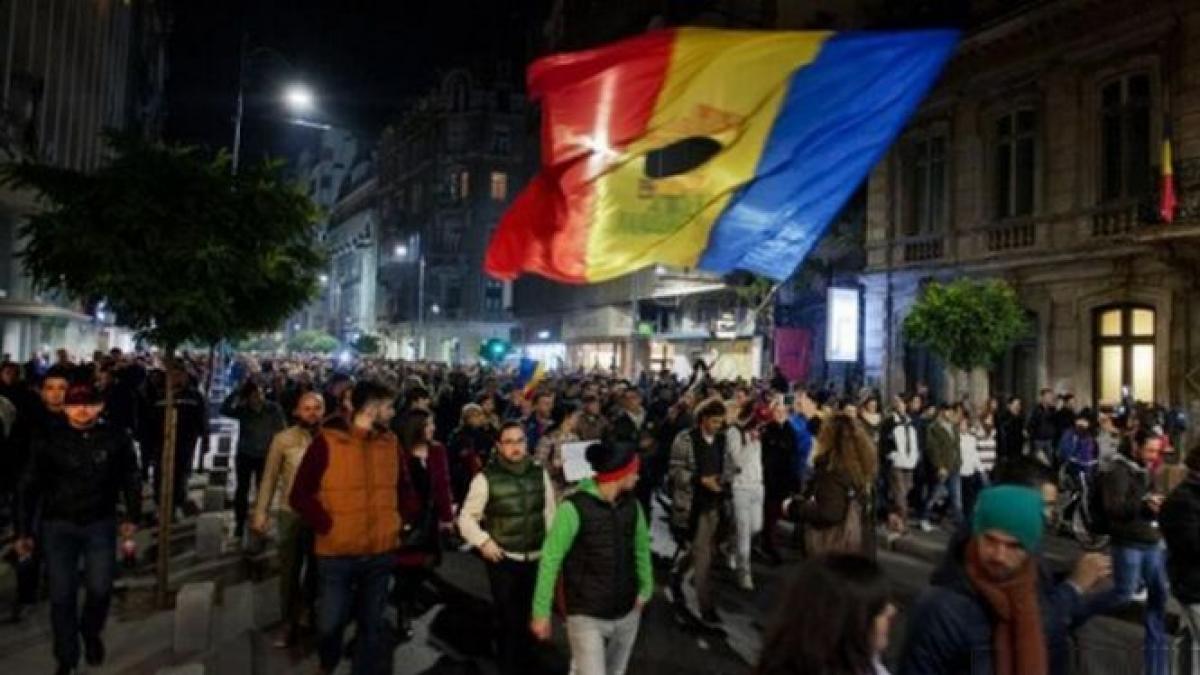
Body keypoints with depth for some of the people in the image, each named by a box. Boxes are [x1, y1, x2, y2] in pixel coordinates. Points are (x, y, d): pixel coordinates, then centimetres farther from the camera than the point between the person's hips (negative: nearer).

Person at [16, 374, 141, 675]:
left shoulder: (116, 438, -6)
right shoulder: (47, 438, -8)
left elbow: (131, 479, 6)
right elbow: (29, 485, 0)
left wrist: (132, 515, 7)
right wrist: (23, 530, 1)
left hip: (100, 525, 0)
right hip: (58, 526, 0)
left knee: (100, 589, 4)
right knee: (62, 595, 4)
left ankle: (91, 632, 37)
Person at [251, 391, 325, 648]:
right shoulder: (283, 439, -8)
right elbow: (270, 478, -2)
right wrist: (260, 512, -3)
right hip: (291, 513, 0)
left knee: (317, 570, 17)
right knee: (289, 571, 13)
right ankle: (291, 622, 29)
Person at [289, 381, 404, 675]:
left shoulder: (391, 442, 3)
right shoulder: (327, 441, -11)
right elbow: (300, 495, -8)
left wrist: (395, 521, 6)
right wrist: (328, 526, -13)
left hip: (381, 552, 3)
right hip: (337, 553, -3)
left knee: (373, 625, 11)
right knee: (330, 623, 9)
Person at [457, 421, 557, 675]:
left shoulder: (540, 473, 1)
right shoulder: (486, 478, -11)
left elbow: (550, 513, 9)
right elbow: (466, 517, -4)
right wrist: (483, 541, -17)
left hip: (536, 558, 4)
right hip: (503, 560, -3)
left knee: (531, 615, 15)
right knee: (508, 618, 3)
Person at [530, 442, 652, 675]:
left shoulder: (631, 505, -2)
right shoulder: (575, 507, -19)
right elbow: (550, 560, -13)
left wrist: (645, 589, 5)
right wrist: (541, 612, -9)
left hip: (627, 613, 6)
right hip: (587, 616, -5)